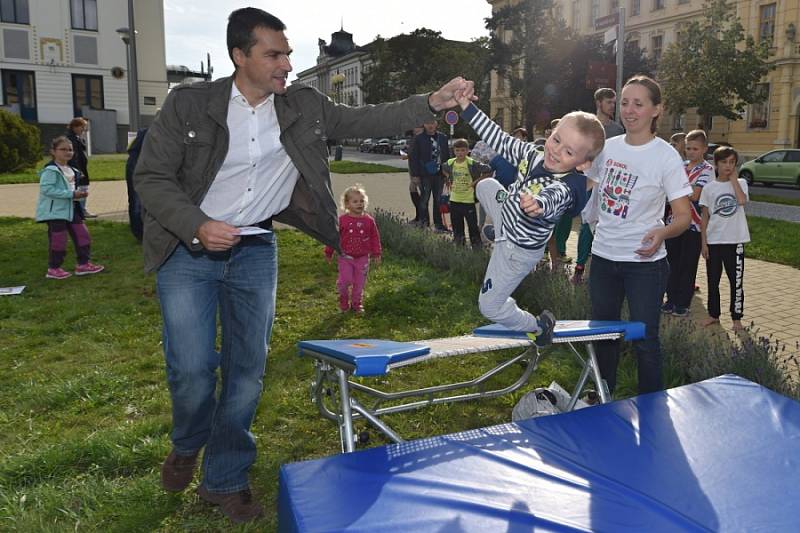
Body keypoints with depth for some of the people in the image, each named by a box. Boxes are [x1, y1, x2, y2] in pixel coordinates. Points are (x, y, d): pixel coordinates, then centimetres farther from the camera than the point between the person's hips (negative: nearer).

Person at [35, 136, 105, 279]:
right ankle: (53, 269, 12)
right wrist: (71, 194, -26)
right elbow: (46, 189, -24)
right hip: (55, 210, -8)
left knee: (83, 235, 7)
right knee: (58, 240, -2)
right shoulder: (50, 170, -14)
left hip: (71, 209, 8)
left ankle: (83, 264, 18)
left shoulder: (72, 170, 13)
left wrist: (80, 193, 2)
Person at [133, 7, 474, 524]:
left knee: (248, 367, 5)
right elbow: (151, 177, -9)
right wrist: (197, 227, -24)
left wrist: (433, 102, -11)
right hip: (189, 247, -2)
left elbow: (367, 120, 0)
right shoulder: (189, 103, -10)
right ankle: (187, 446, 29)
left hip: (255, 249, 3)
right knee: (192, 368, -7)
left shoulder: (304, 106, -1)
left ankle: (225, 479, 24)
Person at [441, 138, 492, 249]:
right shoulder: (450, 163, 2)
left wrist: (477, 181, -12)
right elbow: (443, 169, 24)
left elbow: (488, 170, -13)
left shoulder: (472, 164, -13)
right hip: (454, 200, 5)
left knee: (473, 225, -1)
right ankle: (459, 244, 26)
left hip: (468, 200, -5)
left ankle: (476, 246, 7)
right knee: (456, 225, 13)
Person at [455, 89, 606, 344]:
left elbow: (550, 200, -61)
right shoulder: (535, 154, -16)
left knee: (489, 306, 4)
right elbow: (501, 141, -8)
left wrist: (537, 205, -85)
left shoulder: (564, 188, -38)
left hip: (517, 252, -8)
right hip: (508, 214, 8)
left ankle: (538, 327, 27)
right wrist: (467, 107, -14)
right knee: (485, 185, 30)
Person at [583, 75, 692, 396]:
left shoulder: (666, 157, -12)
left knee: (644, 340, 1)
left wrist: (662, 233, -32)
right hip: (603, 257, 6)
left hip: (644, 262, -5)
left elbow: (684, 216, -14)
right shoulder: (608, 147, 2)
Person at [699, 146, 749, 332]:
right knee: (713, 281, 10)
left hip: (735, 241, -1)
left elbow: (742, 200, -21)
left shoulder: (740, 183, 1)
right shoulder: (709, 188, 2)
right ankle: (713, 314, 24)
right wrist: (704, 242, -1)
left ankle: (737, 318, 15)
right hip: (713, 241, 1)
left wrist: (733, 178, -12)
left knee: (736, 281, 4)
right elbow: (705, 217, 4)